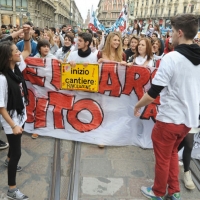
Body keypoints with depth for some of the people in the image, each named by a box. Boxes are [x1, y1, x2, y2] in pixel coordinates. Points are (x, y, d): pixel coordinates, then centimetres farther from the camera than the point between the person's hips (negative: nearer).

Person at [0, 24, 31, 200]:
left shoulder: (16, 67, -6)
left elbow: (27, 51, 10)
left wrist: (27, 35, -7)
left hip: (21, 115, 8)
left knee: (16, 143, 31)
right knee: (17, 152, 1)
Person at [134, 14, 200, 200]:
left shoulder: (171, 57, -20)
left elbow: (154, 91, -18)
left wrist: (138, 105, -4)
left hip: (169, 118, -6)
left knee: (163, 158, 14)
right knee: (172, 152, 27)